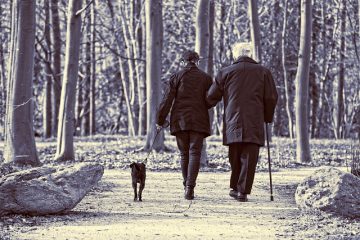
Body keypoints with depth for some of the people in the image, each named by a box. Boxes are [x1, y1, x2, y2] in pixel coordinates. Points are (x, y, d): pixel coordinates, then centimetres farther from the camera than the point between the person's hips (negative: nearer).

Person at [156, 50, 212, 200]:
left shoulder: (176, 77, 2)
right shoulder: (206, 78, 4)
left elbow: (167, 100, -3)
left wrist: (160, 120, 2)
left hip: (180, 120, 1)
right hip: (198, 121, -1)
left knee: (184, 154, 12)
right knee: (194, 153, -4)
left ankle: (187, 186, 15)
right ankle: (189, 187, -19)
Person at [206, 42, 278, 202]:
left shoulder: (226, 72, 6)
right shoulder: (263, 72, 7)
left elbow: (211, 96, 7)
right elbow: (271, 97, 6)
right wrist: (268, 117, 20)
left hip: (232, 123, 1)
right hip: (254, 123, -1)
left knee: (235, 157, 14)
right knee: (249, 157, -2)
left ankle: (235, 187, 14)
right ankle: (243, 191, -7)